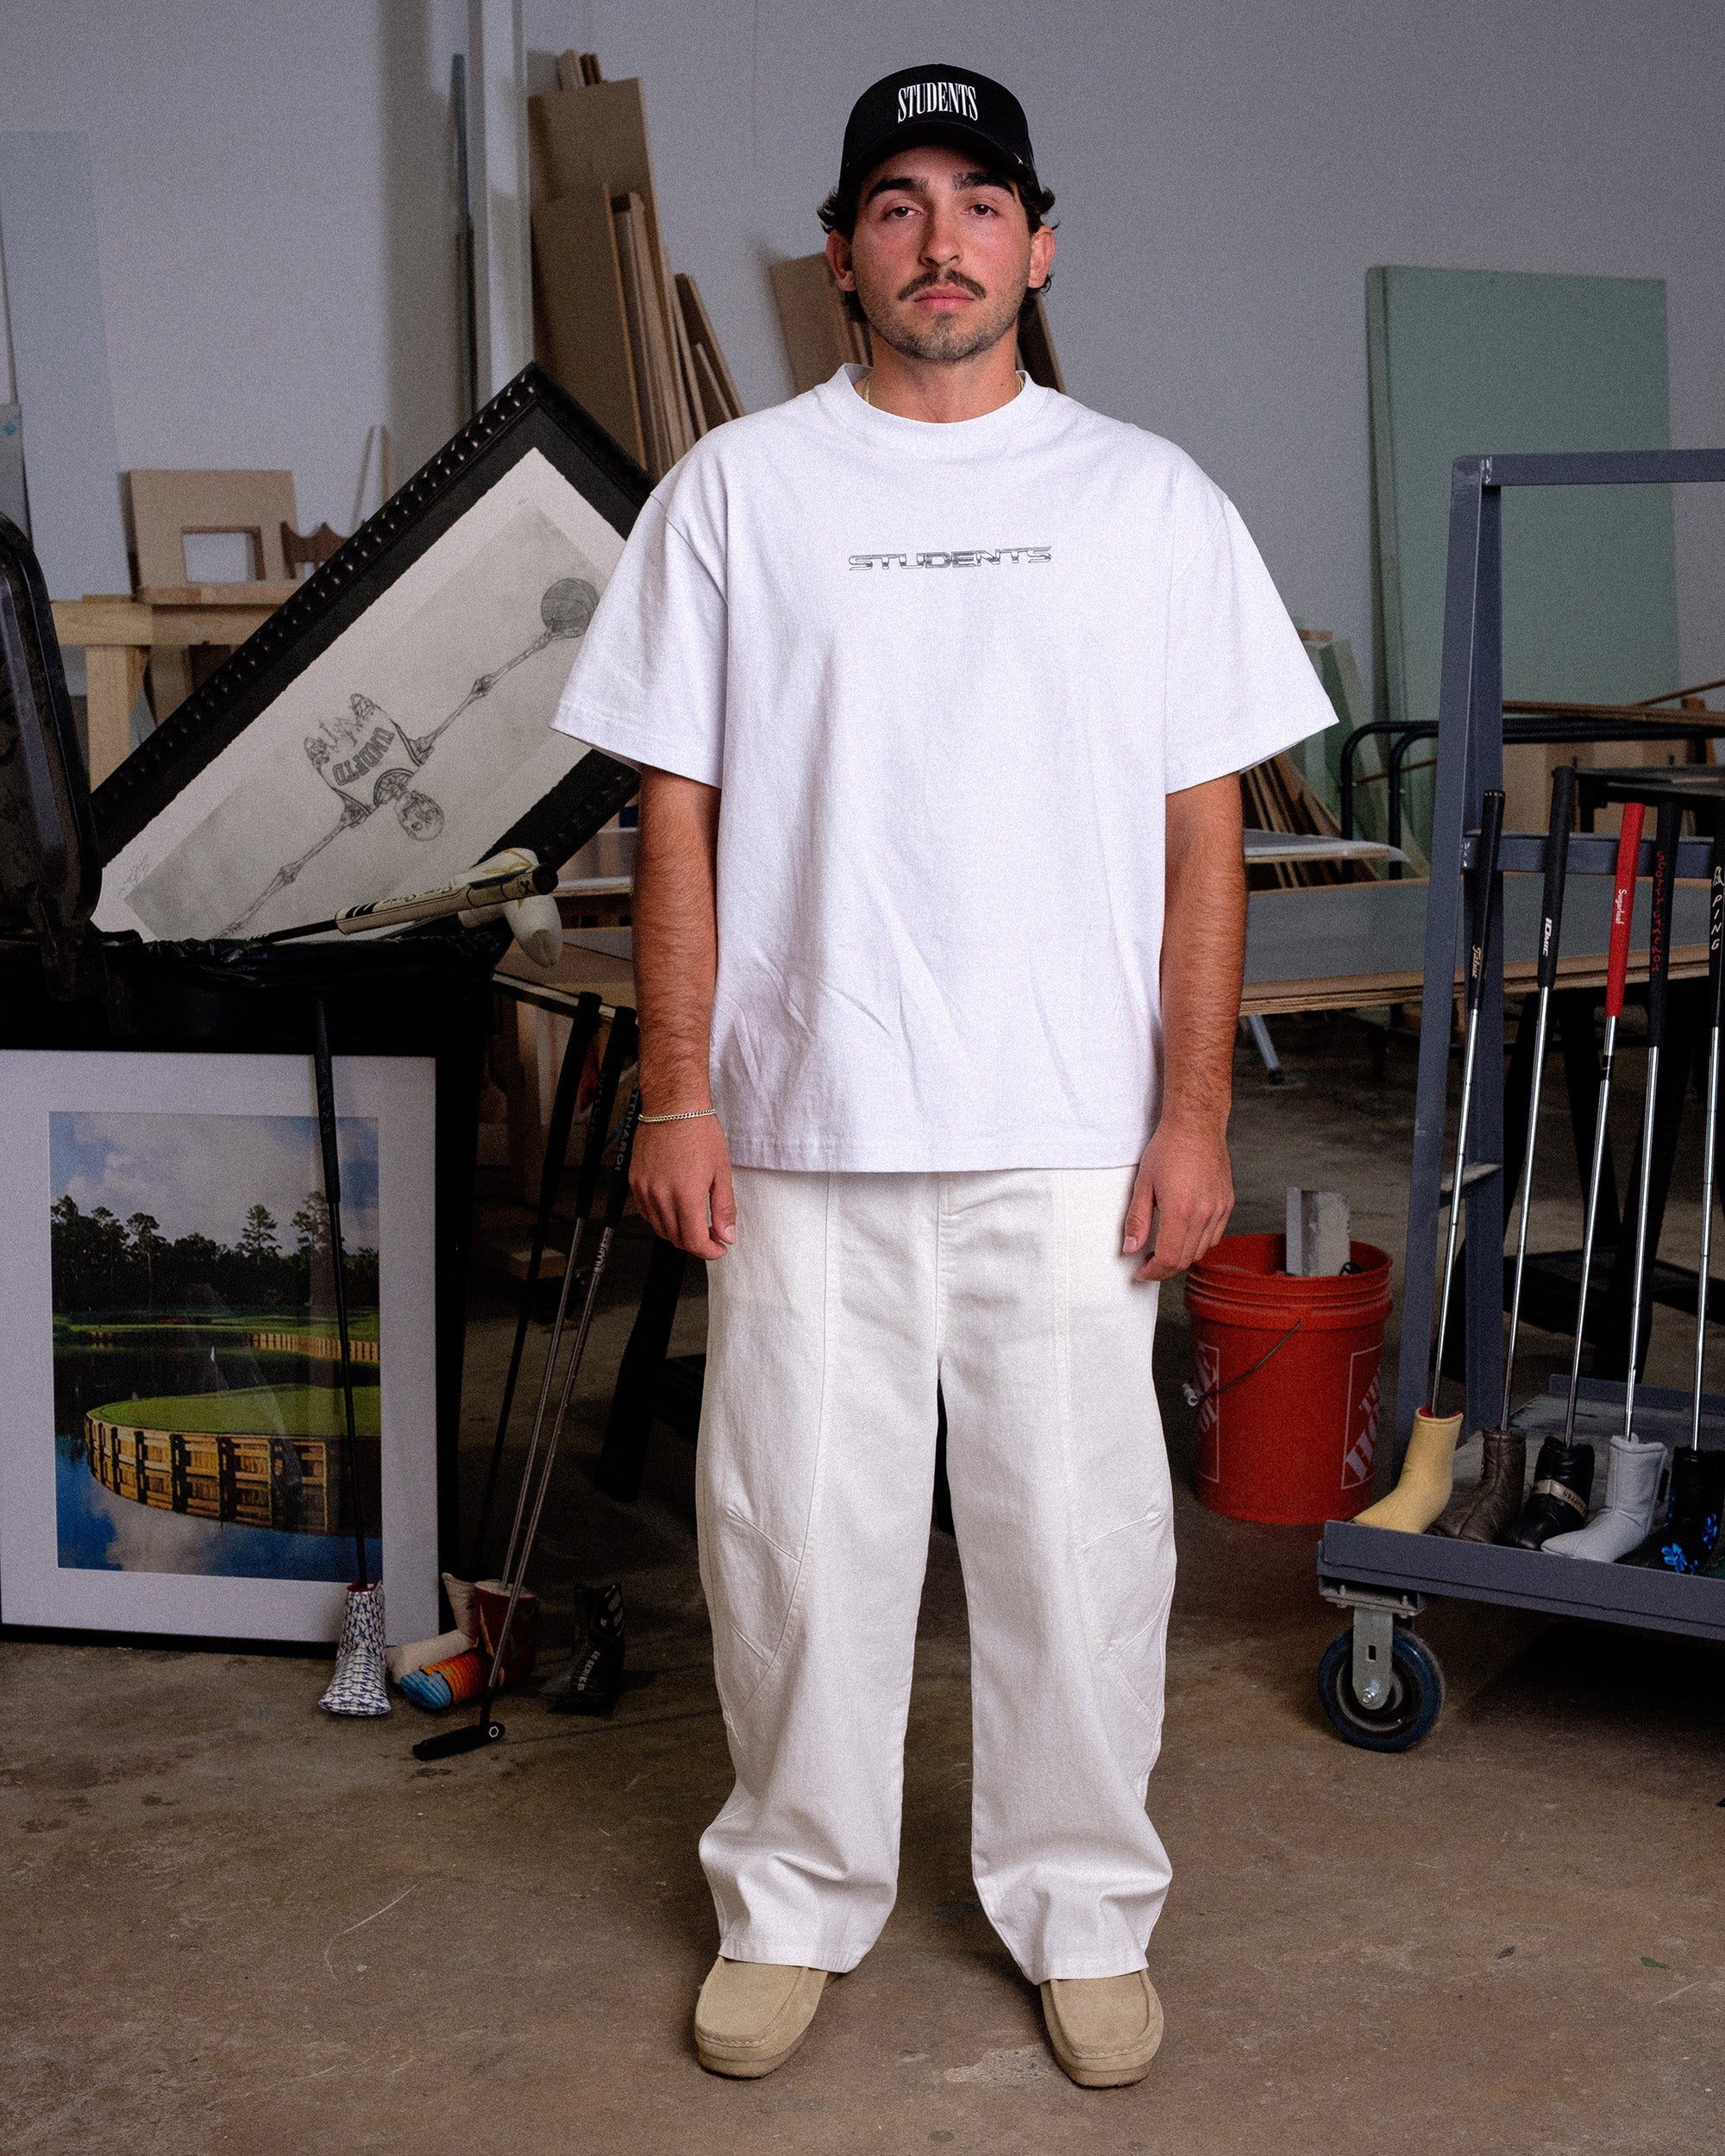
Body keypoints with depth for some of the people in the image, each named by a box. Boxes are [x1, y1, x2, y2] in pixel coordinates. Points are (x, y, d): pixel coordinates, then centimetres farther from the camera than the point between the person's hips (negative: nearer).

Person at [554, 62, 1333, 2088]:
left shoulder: (1148, 499, 4)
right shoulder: (738, 490, 4)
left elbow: (1204, 831, 3)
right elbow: (676, 812, 3)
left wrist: (1193, 1117, -2)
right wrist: (677, 1092, -3)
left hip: (1071, 1140, 0)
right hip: (801, 1128, 0)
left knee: (1078, 1537, 8)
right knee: (798, 1535, 9)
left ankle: (1084, 1907, 27)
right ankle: (795, 1897, 28)